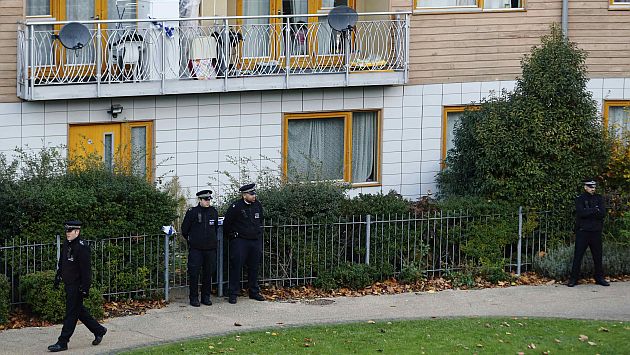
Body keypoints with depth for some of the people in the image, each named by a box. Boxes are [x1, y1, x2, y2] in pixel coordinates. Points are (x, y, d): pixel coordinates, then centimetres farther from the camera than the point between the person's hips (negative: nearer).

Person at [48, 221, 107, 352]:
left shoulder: (82, 247, -18)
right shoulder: (66, 244, 10)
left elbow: (86, 269, -19)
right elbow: (62, 262, 24)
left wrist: (85, 288, -20)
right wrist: (58, 277, 24)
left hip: (77, 286, -9)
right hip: (68, 284, 9)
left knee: (71, 313, -4)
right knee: (79, 311, 17)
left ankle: (63, 342, -2)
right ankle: (99, 330, 31)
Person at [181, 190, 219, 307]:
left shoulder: (214, 212, 8)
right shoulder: (192, 212, -5)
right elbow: (184, 229, 5)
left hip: (210, 248, 4)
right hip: (195, 248, -4)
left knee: (208, 273, 7)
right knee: (194, 273, -4)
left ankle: (206, 297, 16)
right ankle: (193, 298, 4)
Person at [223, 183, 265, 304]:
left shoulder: (258, 205, 7)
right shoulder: (236, 207, -10)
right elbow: (226, 224, -2)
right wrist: (232, 235, 3)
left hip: (255, 241, 5)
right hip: (240, 241, -5)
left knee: (254, 267, 11)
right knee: (236, 267, -4)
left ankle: (254, 292, 20)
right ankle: (233, 294, 1)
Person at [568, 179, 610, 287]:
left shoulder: (599, 198, 11)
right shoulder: (580, 199, 0)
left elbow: (603, 213, -2)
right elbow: (581, 212, -16)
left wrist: (588, 212, -12)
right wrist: (595, 210, -9)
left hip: (596, 231, 4)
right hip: (582, 231, -3)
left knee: (598, 256, 8)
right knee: (578, 255, -3)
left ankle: (599, 277, 17)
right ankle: (574, 278, 1)